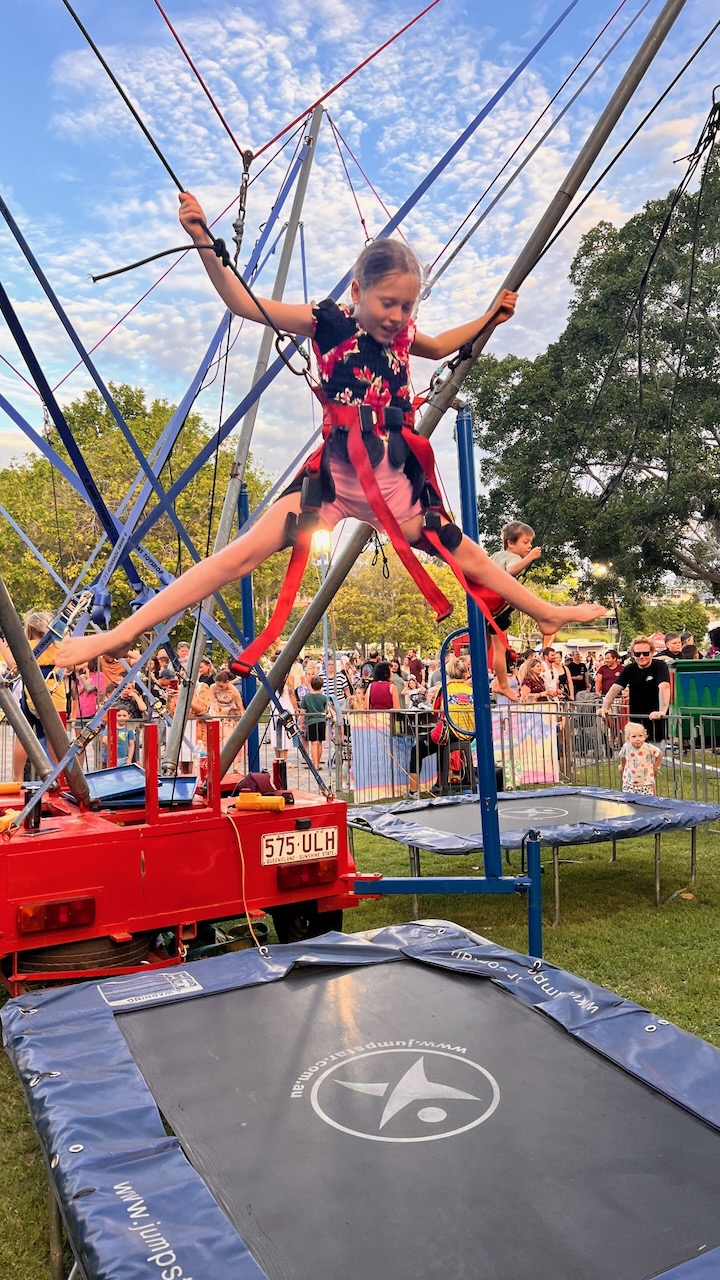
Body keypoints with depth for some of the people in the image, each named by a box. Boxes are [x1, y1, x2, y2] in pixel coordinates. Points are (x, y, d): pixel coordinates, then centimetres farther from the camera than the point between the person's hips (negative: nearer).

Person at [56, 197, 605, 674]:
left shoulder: (402, 334, 9)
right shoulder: (329, 322, -5)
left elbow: (440, 347, 34)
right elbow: (243, 302, -11)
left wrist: (491, 318, 27)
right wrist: (204, 241, -22)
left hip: (398, 486, 5)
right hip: (335, 481, -4)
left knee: (468, 556, 20)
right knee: (244, 552, -16)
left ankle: (547, 613, 42)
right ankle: (123, 632, -16)